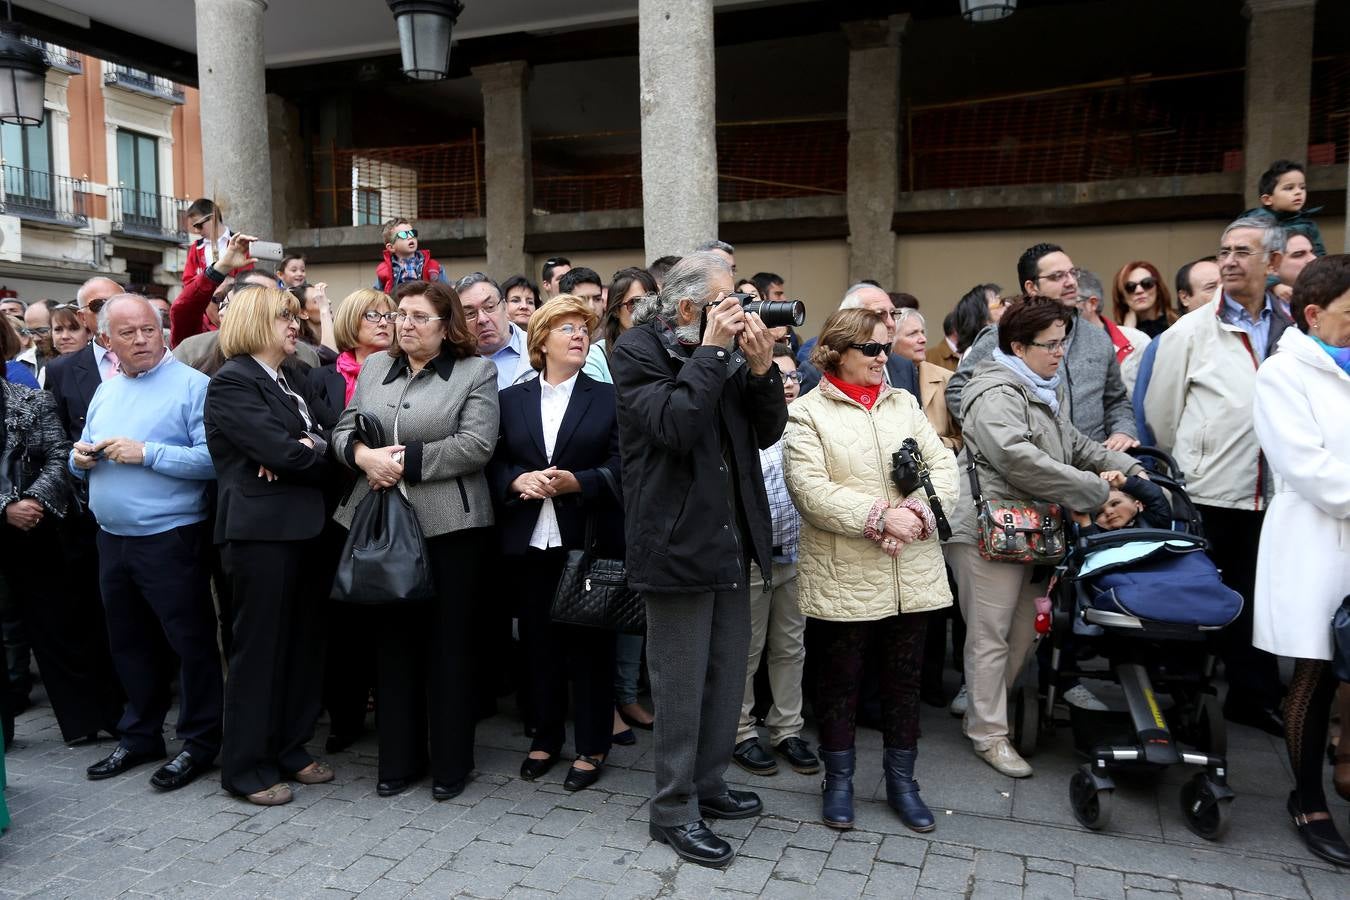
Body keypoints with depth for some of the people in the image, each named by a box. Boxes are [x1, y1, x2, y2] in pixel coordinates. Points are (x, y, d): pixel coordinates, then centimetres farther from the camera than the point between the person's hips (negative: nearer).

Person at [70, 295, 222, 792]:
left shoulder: (192, 385, -9)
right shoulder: (105, 391, 15)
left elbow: (212, 458, -20)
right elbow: (85, 459, 21)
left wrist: (146, 453, -21)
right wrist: (82, 458, -1)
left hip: (170, 540, -7)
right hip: (112, 539, 8)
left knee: (191, 642, 2)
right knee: (129, 643, 18)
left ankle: (200, 741, 16)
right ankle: (140, 736, 32)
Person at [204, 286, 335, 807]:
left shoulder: (292, 385, 19)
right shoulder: (231, 382, -8)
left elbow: (327, 441, 8)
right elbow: (280, 449, -19)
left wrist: (303, 450, -12)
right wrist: (315, 449, -1)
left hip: (304, 527, 8)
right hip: (261, 529, -8)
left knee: (301, 644, 12)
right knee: (258, 647, 1)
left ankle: (290, 748, 25)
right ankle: (247, 767, 13)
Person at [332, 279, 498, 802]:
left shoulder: (475, 372, -2)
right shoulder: (374, 368, 14)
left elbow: (476, 445, -13)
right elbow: (343, 431, 11)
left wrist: (407, 460, -16)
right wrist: (365, 456, -11)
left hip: (450, 525, -4)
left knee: (448, 644, 4)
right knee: (393, 641, 11)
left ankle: (451, 763, 19)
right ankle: (398, 759, 25)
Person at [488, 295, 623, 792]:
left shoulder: (608, 398, 4)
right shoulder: (511, 399, 11)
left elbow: (619, 466, -4)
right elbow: (494, 463, 7)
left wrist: (576, 482, -18)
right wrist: (518, 482, -13)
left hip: (588, 540, -2)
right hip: (528, 541, 2)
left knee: (588, 643, 5)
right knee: (538, 642, 10)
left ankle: (592, 747, 18)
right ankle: (545, 738, 27)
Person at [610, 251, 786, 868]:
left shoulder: (728, 350, 10)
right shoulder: (638, 351, -9)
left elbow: (768, 432, 7)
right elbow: (673, 426, -25)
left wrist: (761, 368, -8)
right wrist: (710, 350, -19)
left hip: (732, 540, 8)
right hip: (678, 541, -7)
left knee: (727, 673, 17)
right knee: (682, 684, 2)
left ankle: (708, 784, 34)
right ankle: (673, 811, 18)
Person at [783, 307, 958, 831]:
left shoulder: (905, 404, 12)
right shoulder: (807, 413, -3)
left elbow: (943, 467, 4)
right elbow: (811, 491, -14)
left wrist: (919, 514, -14)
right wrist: (879, 517, -21)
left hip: (912, 573, 4)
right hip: (843, 576, -4)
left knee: (904, 679, 14)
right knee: (840, 680, 9)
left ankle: (901, 780, 30)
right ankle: (839, 780, 27)